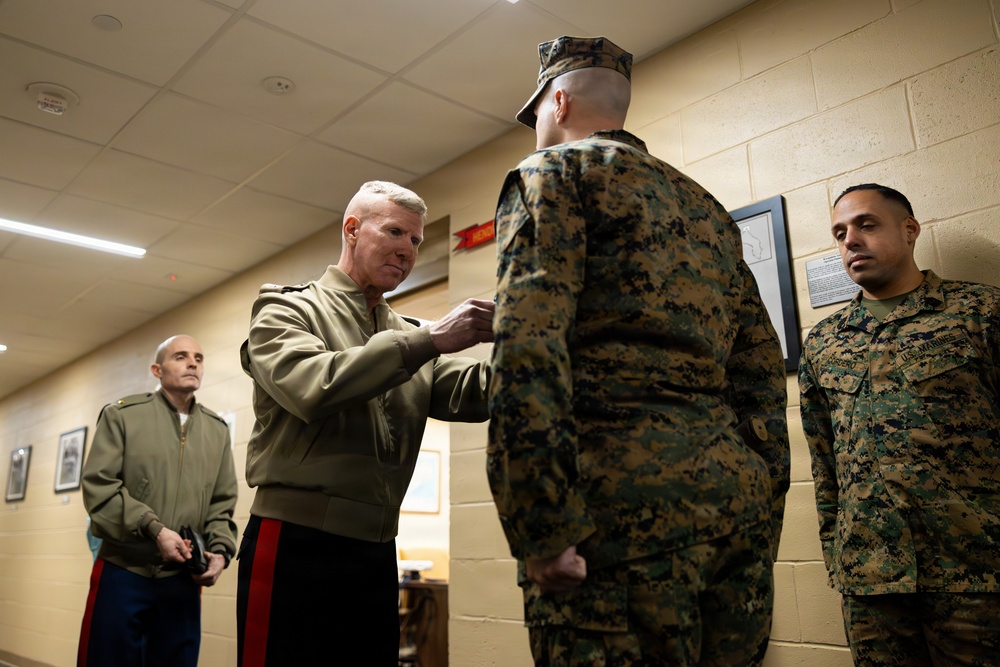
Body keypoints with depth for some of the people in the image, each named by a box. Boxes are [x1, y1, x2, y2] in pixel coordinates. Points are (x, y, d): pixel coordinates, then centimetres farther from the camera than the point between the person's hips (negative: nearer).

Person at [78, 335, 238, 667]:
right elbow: (98, 485, -9)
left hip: (183, 578, 3)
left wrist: (220, 551, -6)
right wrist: (154, 529, -18)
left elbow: (222, 503, 11)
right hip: (122, 571, -3)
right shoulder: (122, 415, -1)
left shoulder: (217, 429, 10)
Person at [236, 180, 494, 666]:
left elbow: (472, 393, -2)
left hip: (376, 554, 5)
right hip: (293, 546, -5)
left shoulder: (408, 337, 14)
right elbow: (313, 389, -21)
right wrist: (430, 341, -22)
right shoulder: (286, 309, 0)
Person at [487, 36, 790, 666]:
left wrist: (539, 526, -17)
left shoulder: (553, 171, 3)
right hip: (739, 491, 8)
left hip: (626, 492, -7)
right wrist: (763, 518, 21)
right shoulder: (707, 205, 24)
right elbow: (762, 366, 20)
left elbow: (530, 341, -14)